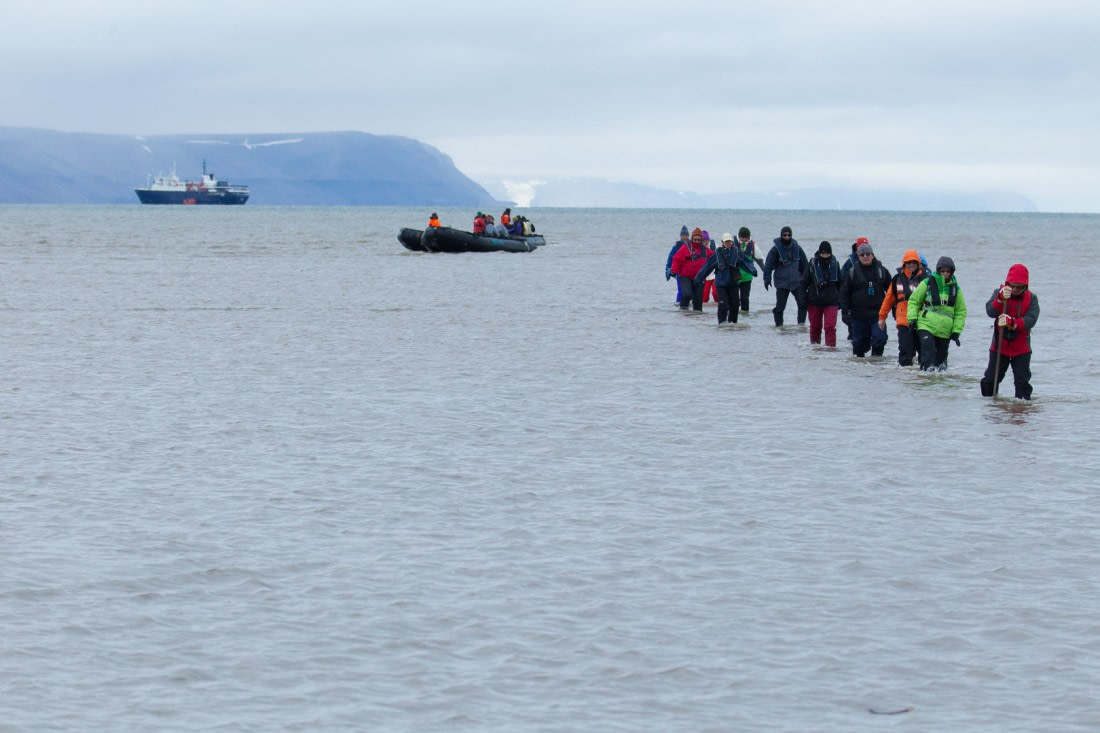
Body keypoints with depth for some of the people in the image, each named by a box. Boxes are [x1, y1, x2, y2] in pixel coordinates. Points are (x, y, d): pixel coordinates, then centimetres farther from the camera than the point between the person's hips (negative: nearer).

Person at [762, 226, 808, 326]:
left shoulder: (796, 248, 4)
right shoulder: (776, 249, -7)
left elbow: (804, 264, 14)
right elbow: (769, 264, -6)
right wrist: (767, 279, -13)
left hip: (797, 281, 3)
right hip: (782, 282, -3)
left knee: (803, 302, -8)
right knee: (780, 305, 1)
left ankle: (801, 323, 1)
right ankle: (779, 325, 14)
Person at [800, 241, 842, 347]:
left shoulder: (834, 264, 2)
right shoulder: (813, 263, -5)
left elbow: (840, 283, 12)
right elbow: (804, 282, 0)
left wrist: (840, 300, 10)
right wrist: (804, 299, -5)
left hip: (831, 302, 0)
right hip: (814, 301, 0)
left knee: (830, 326, -11)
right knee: (815, 326, 12)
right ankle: (814, 345, 29)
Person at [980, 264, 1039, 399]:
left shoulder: (1031, 298, -8)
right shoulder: (999, 293, -5)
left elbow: (1031, 320, -22)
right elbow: (990, 312, -20)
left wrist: (1012, 322, -38)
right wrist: (1001, 298, -37)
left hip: (1021, 349, -1)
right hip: (999, 346, 1)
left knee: (1022, 381, 1)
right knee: (990, 379, 7)